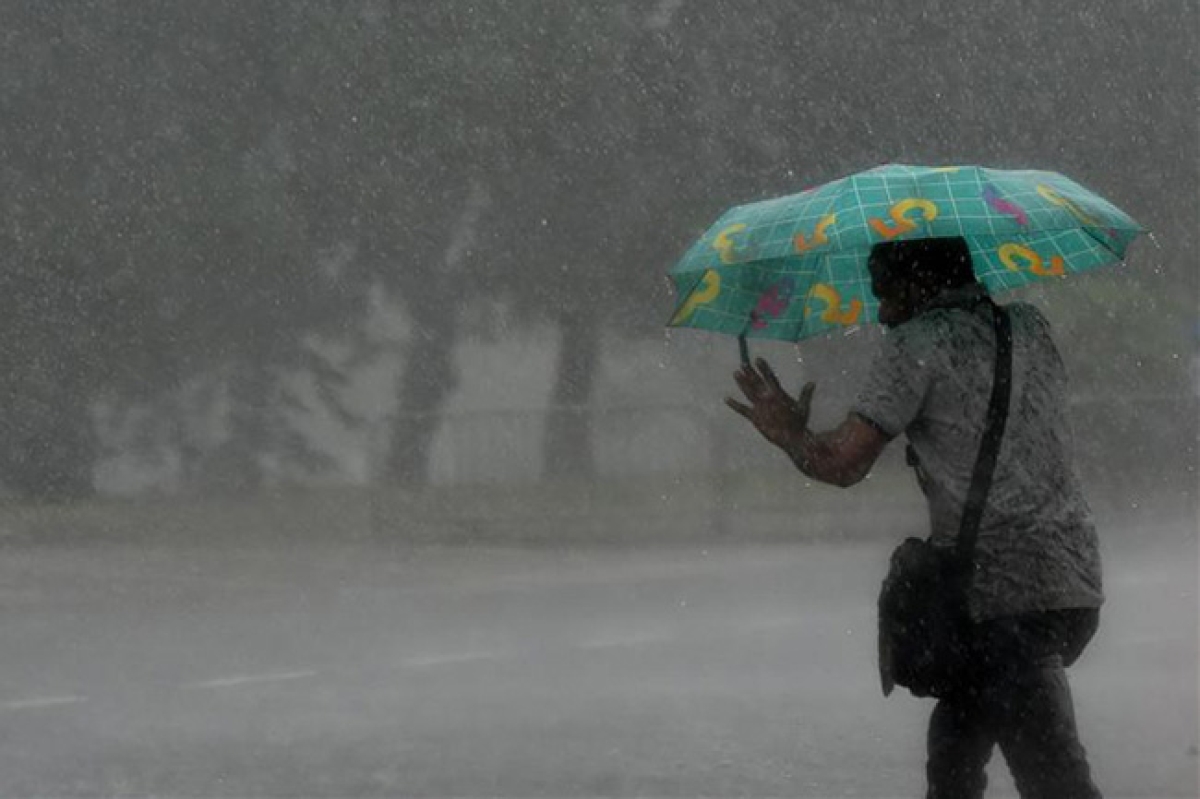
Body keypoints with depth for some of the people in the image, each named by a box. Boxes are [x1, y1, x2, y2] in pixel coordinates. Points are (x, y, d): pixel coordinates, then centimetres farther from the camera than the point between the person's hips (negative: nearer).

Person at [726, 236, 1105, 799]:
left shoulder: (918, 344, -6)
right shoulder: (1030, 327, 15)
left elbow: (842, 463, -11)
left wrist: (789, 436, 8)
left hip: (1004, 597, -8)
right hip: (1076, 588, 8)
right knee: (953, 752, 23)